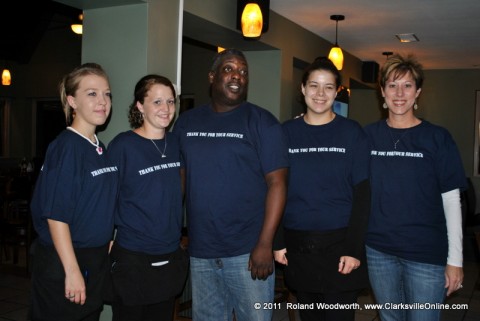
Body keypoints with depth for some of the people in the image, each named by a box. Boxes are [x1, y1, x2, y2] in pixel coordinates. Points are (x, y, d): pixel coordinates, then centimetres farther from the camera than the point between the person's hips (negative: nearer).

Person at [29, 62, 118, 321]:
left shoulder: (101, 149, 8)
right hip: (62, 261, -8)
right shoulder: (66, 147, -16)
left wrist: (107, 247, 13)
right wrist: (72, 270, -21)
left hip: (97, 260, 8)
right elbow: (55, 215, -20)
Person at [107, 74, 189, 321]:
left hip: (171, 258, 5)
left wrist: (176, 237, 13)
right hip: (132, 259, -5)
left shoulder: (175, 144, 4)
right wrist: (109, 242, -9)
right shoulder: (123, 145, -12)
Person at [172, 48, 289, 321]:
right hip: (200, 252, 4)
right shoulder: (187, 122, 7)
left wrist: (265, 244, -15)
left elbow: (277, 182, -9)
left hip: (248, 252, -3)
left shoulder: (262, 122, -4)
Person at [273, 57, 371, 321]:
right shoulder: (286, 132, 4)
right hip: (297, 245, 2)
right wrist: (277, 241, 1)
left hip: (339, 243, -2)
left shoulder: (352, 133, -2)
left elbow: (361, 194, -4)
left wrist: (354, 249, -10)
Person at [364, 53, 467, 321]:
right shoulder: (368, 135, 2)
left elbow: (451, 201, -4)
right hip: (379, 250, 3)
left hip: (427, 255, -2)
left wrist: (455, 259, -6)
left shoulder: (438, 138, -4)